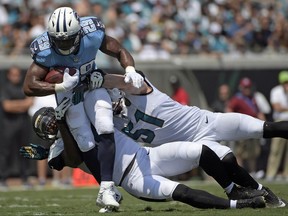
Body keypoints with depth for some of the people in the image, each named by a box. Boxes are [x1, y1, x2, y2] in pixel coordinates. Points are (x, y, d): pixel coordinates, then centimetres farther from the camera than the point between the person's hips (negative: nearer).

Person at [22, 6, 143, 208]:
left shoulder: (93, 35, -30)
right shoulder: (45, 51, -32)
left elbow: (120, 51, -14)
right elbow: (29, 87, -34)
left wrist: (130, 70, -34)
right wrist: (61, 86, -44)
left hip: (93, 83, 1)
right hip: (68, 91, -1)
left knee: (106, 132, -15)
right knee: (87, 144, -6)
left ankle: (106, 190, -16)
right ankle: (107, 188, 10)